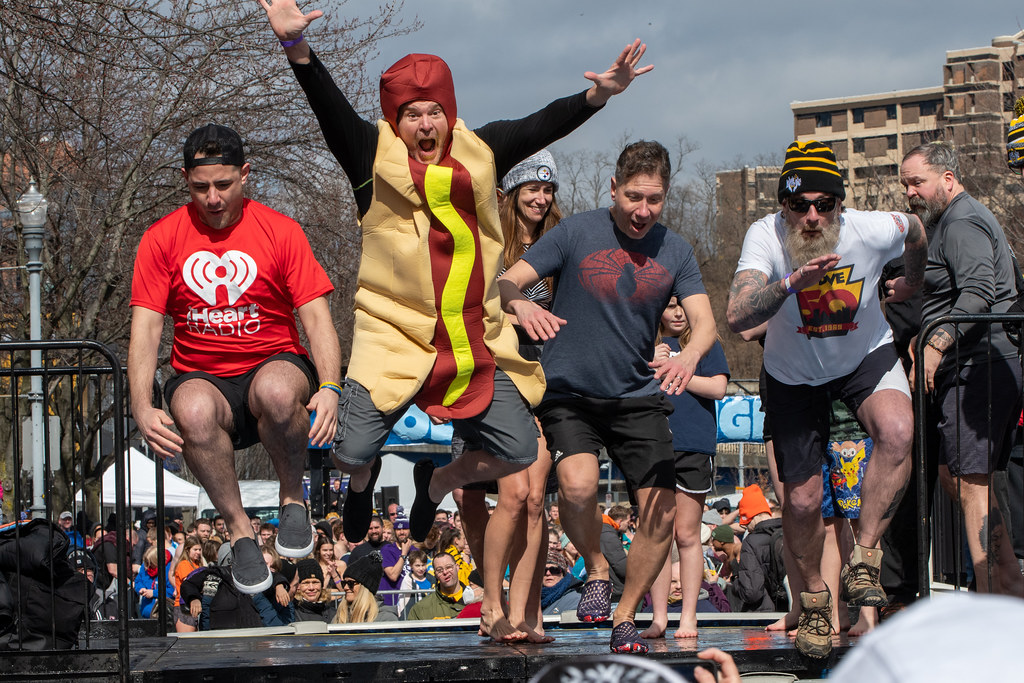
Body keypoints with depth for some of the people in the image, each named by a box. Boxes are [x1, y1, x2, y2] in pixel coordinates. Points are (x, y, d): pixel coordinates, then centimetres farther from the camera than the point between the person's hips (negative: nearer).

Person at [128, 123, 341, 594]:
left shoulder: (280, 231, -1)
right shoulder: (162, 239, 2)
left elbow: (316, 316, -6)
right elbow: (145, 329, -4)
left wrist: (330, 388, -24)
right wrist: (142, 408, -21)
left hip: (274, 364, -1)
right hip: (202, 377, 1)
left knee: (277, 391, -38)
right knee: (193, 410, -36)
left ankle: (293, 496, -9)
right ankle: (239, 529, -16)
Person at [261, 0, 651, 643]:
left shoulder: (479, 151, 9)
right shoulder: (375, 154, -1)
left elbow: (542, 126, 5)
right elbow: (332, 108, -14)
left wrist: (598, 94, -9)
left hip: (477, 344, 3)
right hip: (395, 340, -3)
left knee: (519, 452, -1)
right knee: (351, 451, -16)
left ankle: (439, 481, 32)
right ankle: (364, 481, 26)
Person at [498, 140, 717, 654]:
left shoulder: (675, 251, 4)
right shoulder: (576, 232, -6)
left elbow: (704, 321, -2)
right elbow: (505, 283, -8)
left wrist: (689, 355, -26)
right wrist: (521, 304, -33)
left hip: (639, 398, 3)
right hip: (569, 394, -3)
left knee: (662, 512, -8)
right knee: (578, 485, -29)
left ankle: (625, 615, 15)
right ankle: (596, 570, 2)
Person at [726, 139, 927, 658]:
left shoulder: (872, 231, -26)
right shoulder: (766, 236, -29)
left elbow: (915, 230, 0)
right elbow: (737, 316, -42)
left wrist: (911, 282, 19)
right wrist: (791, 282, -58)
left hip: (867, 358, 0)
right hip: (794, 376, 0)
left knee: (897, 432, -31)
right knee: (802, 500, 0)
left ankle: (863, 559, -15)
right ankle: (814, 600, 29)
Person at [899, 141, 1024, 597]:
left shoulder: (962, 223, -10)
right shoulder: (954, 221, 23)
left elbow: (978, 292, -24)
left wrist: (936, 345, -30)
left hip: (977, 367, -11)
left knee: (969, 480, -12)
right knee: (952, 475, 13)